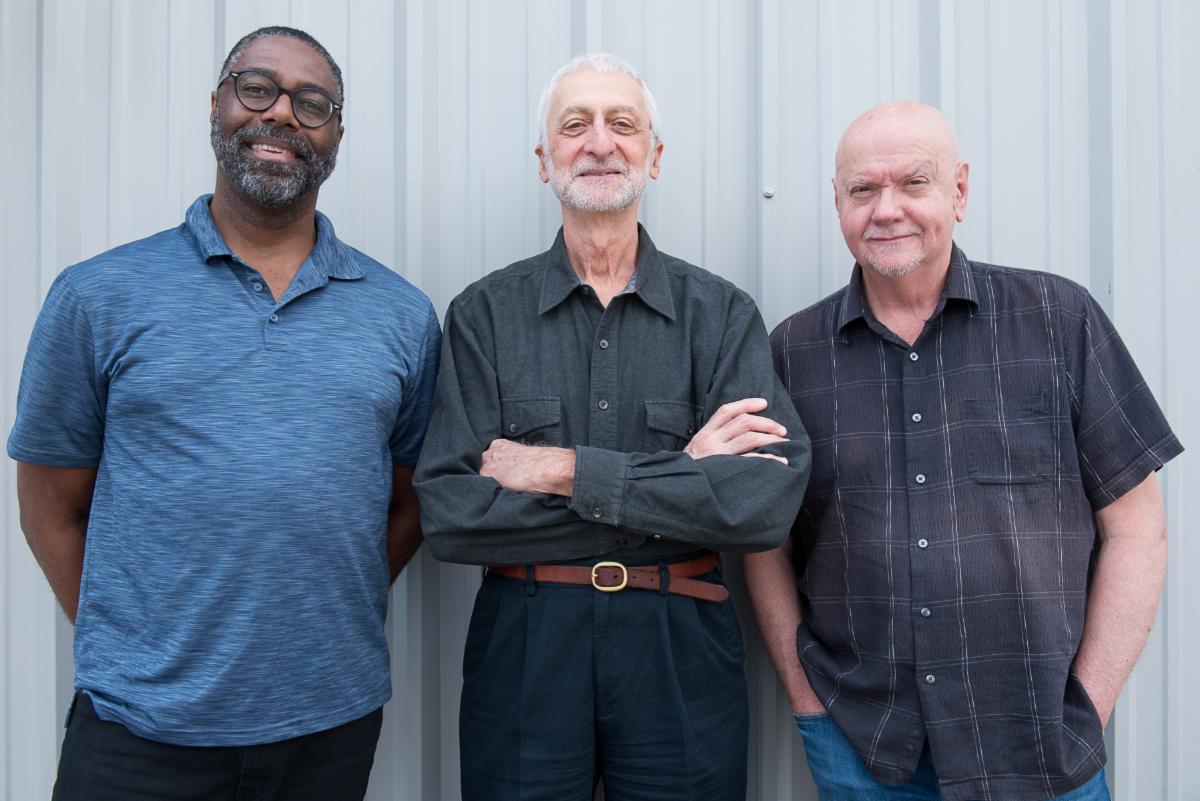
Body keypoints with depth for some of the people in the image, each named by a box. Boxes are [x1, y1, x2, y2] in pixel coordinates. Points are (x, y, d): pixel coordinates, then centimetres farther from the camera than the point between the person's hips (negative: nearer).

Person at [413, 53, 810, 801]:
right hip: (524, 646, 0)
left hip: (680, 649, 1)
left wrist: (565, 470, -17)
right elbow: (449, 514, -13)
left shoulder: (722, 313, -1)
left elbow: (769, 501, -14)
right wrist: (679, 477, -16)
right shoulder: (484, 313, -2)